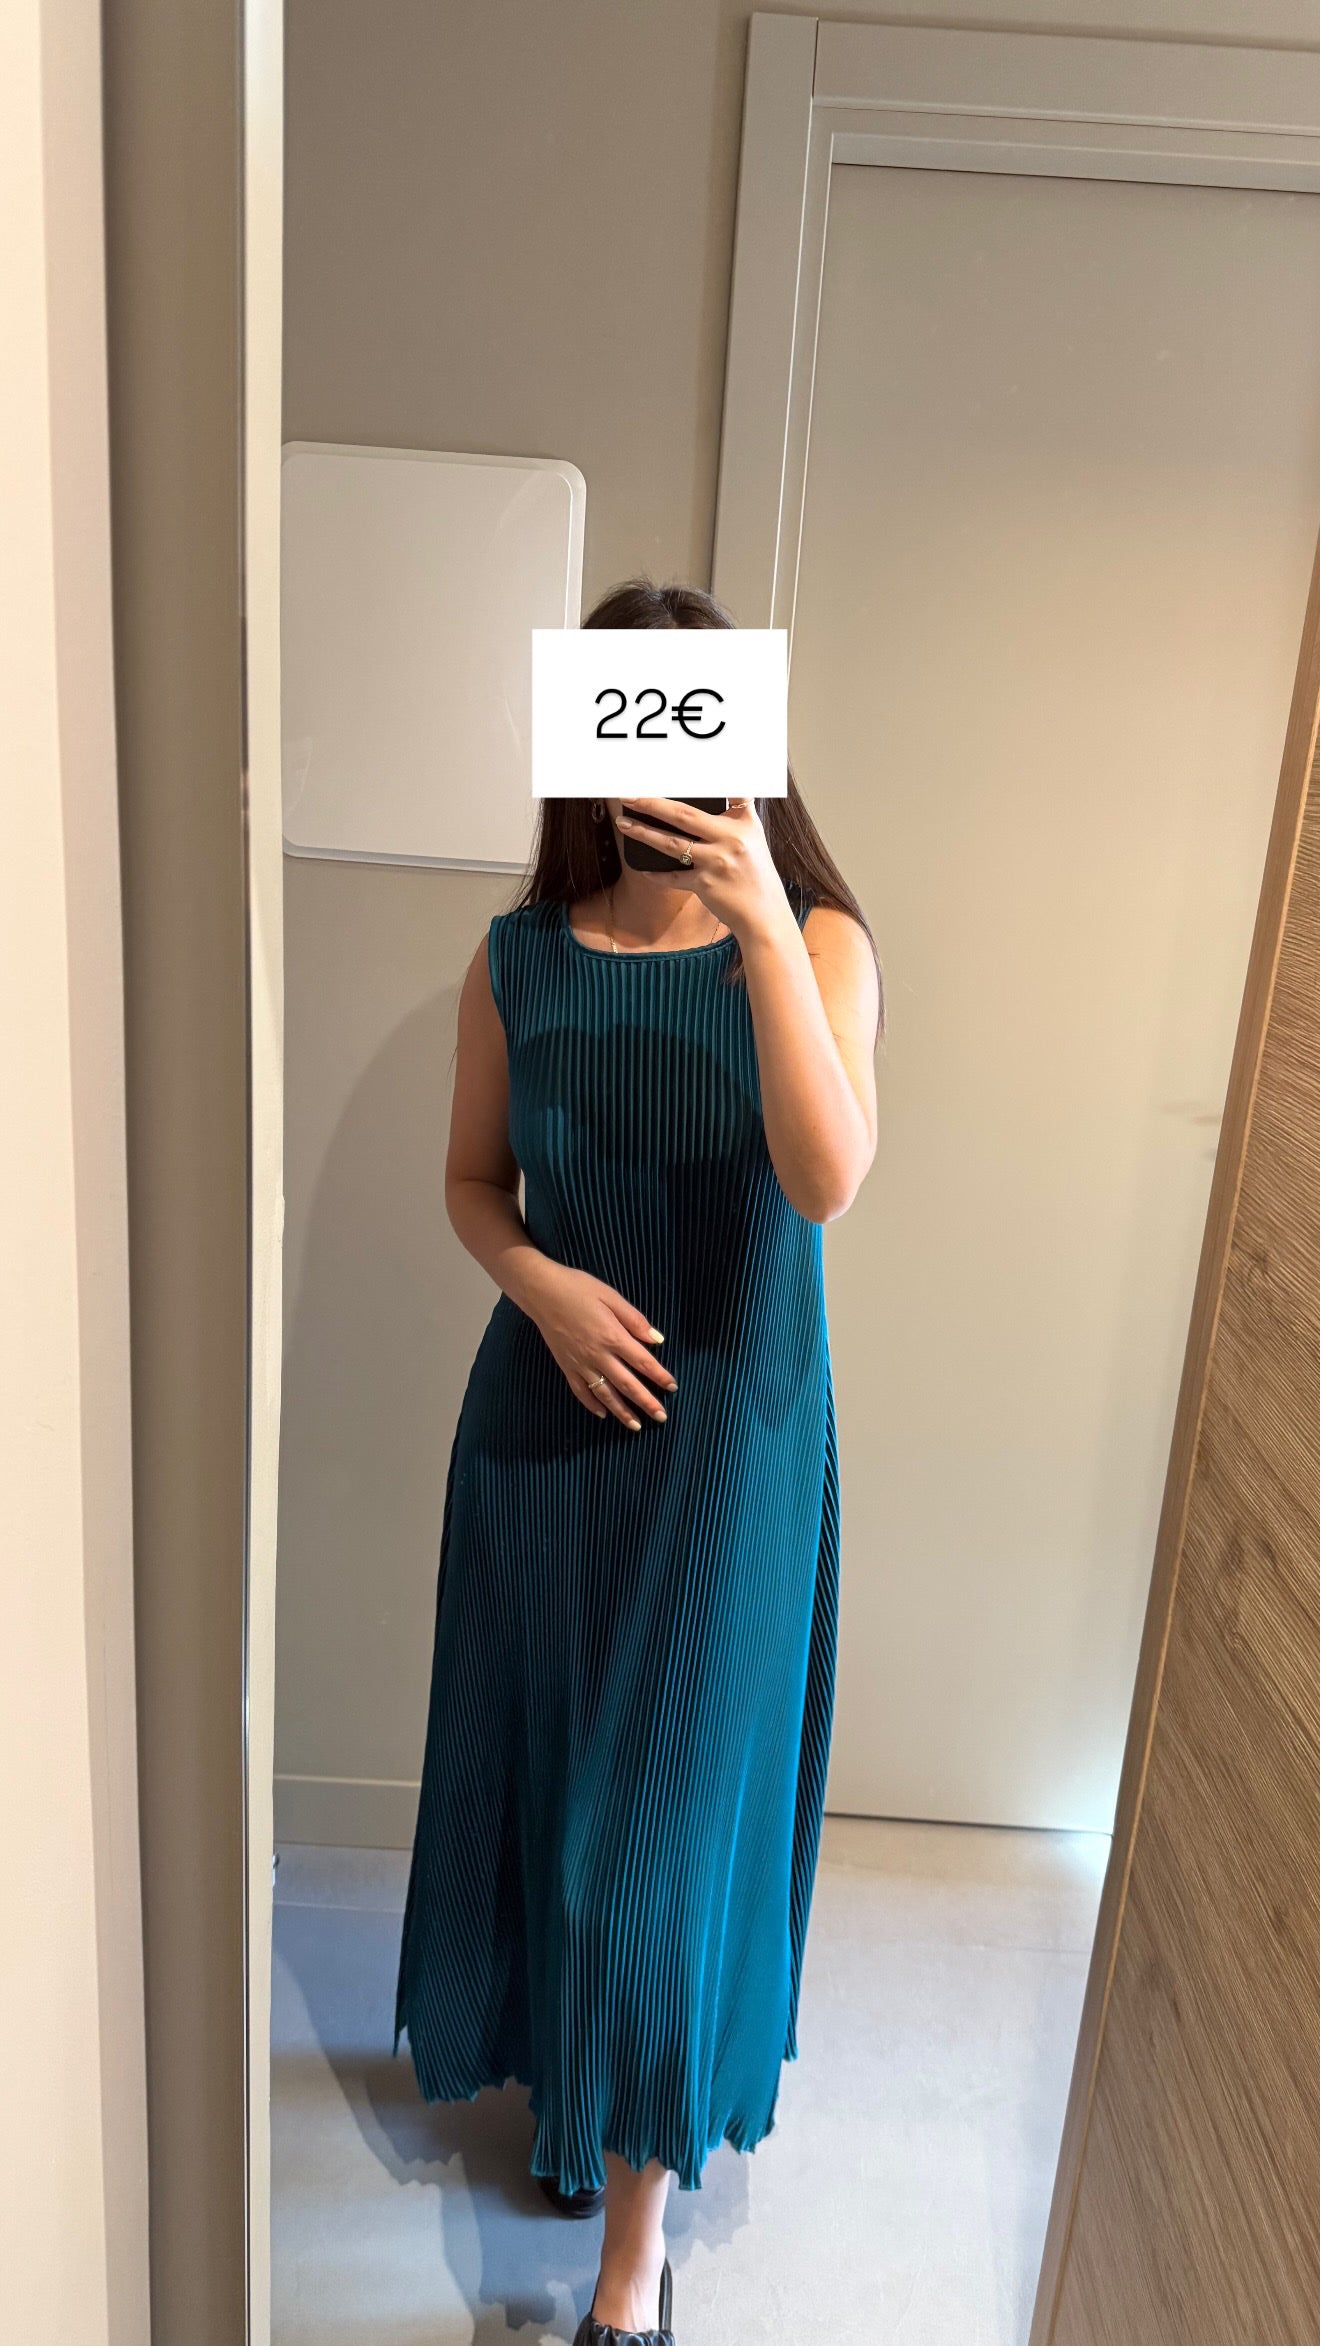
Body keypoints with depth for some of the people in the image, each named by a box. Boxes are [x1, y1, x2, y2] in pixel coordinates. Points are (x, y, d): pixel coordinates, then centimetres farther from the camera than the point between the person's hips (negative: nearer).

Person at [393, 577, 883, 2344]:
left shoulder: (817, 941, -8)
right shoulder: (521, 958, -1)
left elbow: (827, 1183, -23)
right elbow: (474, 1184, 7)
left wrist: (762, 925, -31)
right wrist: (548, 1285, -12)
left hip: (734, 1423, -3)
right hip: (552, 1407, 3)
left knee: (669, 1813, 5)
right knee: (543, 1774, 17)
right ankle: (574, 2080, 47)